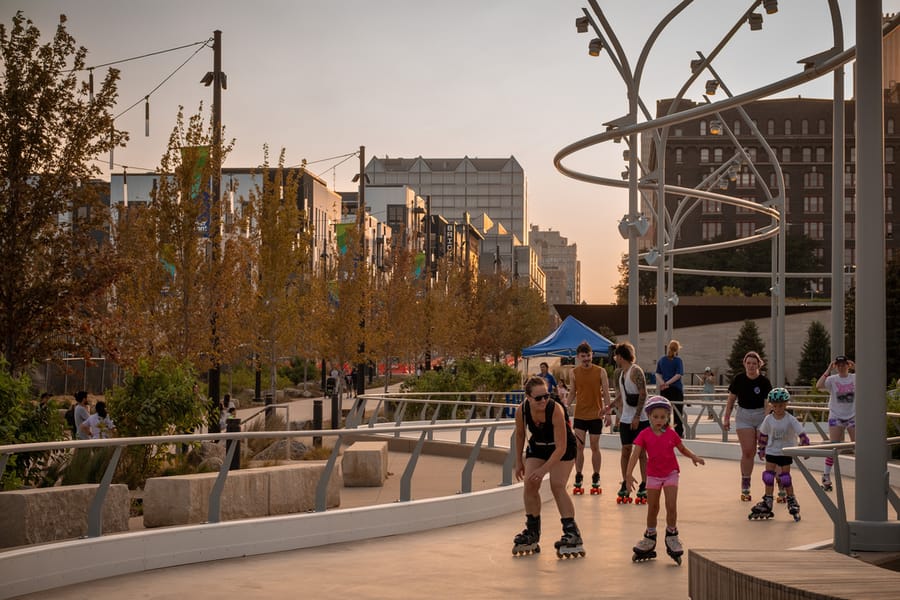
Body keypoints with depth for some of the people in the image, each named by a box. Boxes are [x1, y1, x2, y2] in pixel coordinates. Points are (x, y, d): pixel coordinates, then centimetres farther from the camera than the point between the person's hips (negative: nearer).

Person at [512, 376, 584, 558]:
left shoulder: (556, 410, -36)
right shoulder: (522, 410, -24)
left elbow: (561, 447, -32)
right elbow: (520, 434, -1)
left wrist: (544, 469, -38)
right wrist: (519, 462, 5)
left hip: (562, 448, -4)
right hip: (537, 446, 4)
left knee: (557, 486, -17)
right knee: (530, 484, -7)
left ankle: (573, 534, -12)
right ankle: (532, 533, 8)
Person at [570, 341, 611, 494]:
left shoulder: (600, 372, -4)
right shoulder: (574, 373, 1)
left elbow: (606, 394, -2)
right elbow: (573, 393, 9)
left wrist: (607, 412, -8)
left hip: (596, 414, -1)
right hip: (580, 414, 1)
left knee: (595, 447, 6)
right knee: (579, 446, -3)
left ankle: (596, 478, 16)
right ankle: (578, 477, 6)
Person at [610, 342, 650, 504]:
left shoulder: (636, 371, -13)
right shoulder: (620, 373, 12)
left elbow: (643, 394, -18)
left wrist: (637, 416, -20)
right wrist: (619, 415, 16)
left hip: (640, 418, -7)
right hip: (626, 419, 7)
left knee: (641, 451, -1)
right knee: (626, 451, 6)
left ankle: (644, 486, 6)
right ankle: (625, 485, 11)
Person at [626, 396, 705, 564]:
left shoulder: (671, 434, -5)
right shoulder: (644, 435, -9)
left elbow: (682, 448, 8)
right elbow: (635, 454, -16)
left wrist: (693, 457, -13)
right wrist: (629, 474, -27)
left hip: (670, 474, 0)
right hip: (653, 475, 1)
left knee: (671, 506, -11)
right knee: (652, 508, 10)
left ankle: (671, 536, 9)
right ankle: (650, 538, 27)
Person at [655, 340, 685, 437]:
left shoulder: (661, 360, 7)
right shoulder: (678, 360, -5)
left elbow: (658, 374, 3)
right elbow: (678, 374, -14)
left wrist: (663, 383, -9)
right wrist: (667, 383, -14)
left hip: (664, 389, 3)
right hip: (676, 389, -3)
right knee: (677, 412, 2)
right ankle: (679, 433, 1)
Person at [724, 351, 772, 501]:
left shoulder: (764, 381, -11)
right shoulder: (739, 379, -5)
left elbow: (767, 405, -14)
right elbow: (731, 399, 5)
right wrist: (726, 418, 4)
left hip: (761, 415, -1)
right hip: (744, 416, 1)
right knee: (747, 451, -4)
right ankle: (745, 487, 6)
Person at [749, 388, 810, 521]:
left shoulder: (790, 420, -15)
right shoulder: (769, 419, -6)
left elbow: (801, 434, -17)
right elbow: (763, 435, 6)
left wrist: (805, 446, -26)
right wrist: (762, 449, 9)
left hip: (786, 453, -3)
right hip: (771, 451, 3)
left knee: (785, 477, -1)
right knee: (768, 476, 1)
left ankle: (791, 500, 16)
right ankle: (767, 502, 11)